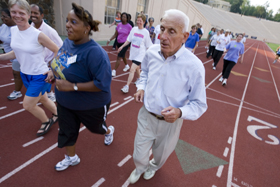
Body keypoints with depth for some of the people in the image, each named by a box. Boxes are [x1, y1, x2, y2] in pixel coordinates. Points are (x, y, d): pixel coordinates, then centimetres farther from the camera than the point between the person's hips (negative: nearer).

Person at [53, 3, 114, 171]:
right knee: (67, 131, 21)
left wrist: (73, 86, -34)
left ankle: (109, 131, 59)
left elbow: (103, 84, -34)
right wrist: (54, 73, -4)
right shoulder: (68, 42, -5)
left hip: (91, 105, -7)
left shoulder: (94, 52, -32)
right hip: (65, 102, 7)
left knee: (95, 127, 23)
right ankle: (71, 157, 47)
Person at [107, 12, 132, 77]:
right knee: (123, 55, 23)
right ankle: (127, 66, 47)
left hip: (125, 43, -6)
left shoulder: (129, 26, -10)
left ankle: (114, 71, -9)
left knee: (119, 57, -12)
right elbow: (115, 34, 8)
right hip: (119, 43, 6)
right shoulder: (119, 25, 3)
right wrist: (110, 40, -1)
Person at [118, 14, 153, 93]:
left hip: (140, 54, -5)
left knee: (132, 69, -13)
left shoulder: (146, 32, -9)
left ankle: (127, 86, -7)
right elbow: (129, 40, 8)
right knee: (137, 68, 22)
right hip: (133, 53, 5)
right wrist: (122, 46, 2)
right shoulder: (134, 29, 0)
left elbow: (148, 46, -3)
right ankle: (139, 79, 47)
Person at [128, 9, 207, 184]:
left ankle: (154, 167, 66)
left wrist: (179, 112, -33)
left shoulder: (194, 66, -25)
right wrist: (141, 87, -7)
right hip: (146, 115, 3)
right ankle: (140, 168, 57)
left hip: (170, 123, -2)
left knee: (161, 155, 27)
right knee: (139, 156, 18)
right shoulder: (152, 52, -11)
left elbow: (200, 104, -14)